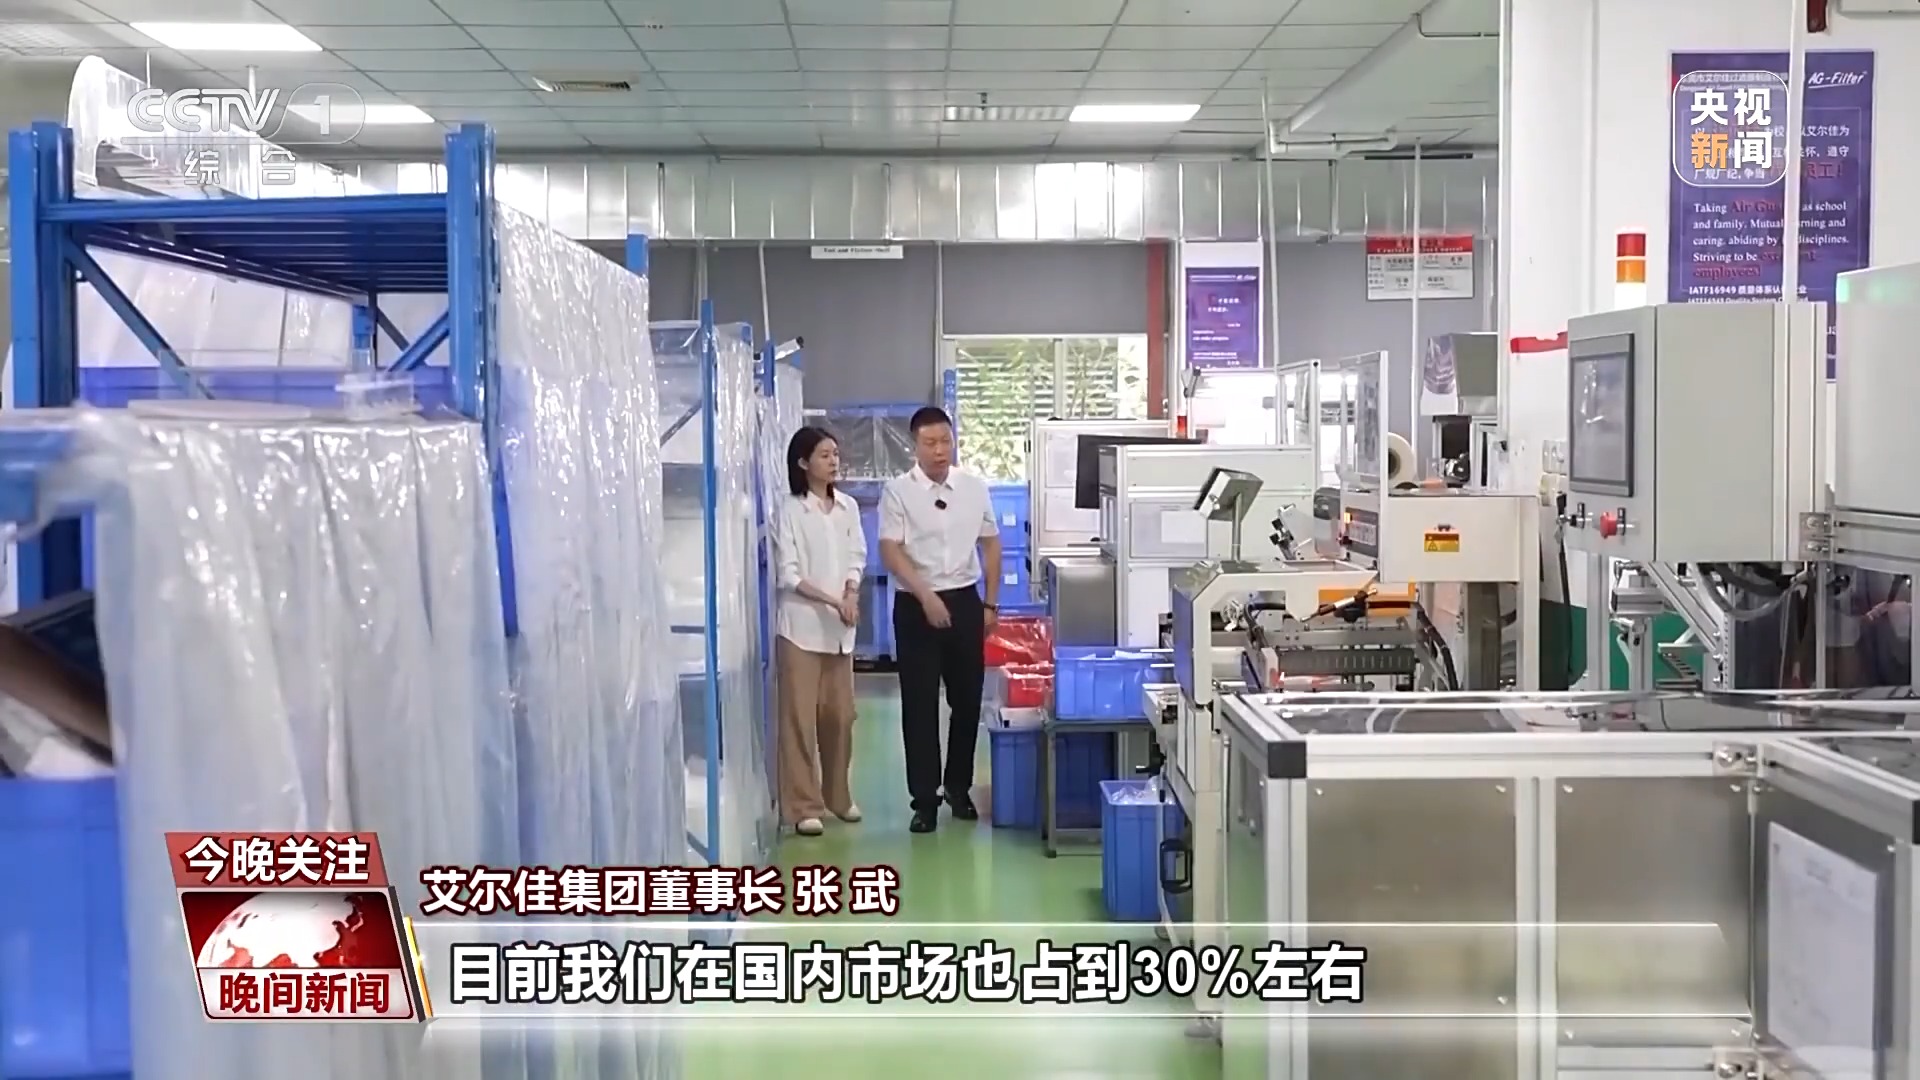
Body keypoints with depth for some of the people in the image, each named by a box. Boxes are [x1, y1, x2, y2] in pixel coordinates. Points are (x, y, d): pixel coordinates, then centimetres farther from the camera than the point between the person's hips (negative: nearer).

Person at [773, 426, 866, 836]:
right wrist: (832, 601, -18)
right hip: (801, 624, -5)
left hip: (840, 628, 5)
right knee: (800, 716, -3)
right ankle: (804, 805, 2)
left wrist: (851, 596, -9)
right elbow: (789, 575, -10)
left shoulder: (848, 506, 7)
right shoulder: (790, 510, -7)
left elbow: (856, 559, 10)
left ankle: (838, 795, 25)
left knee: (840, 714, 11)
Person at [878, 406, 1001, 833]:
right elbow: (890, 552, -11)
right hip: (916, 605, -3)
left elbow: (991, 545, 10)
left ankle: (959, 786, 27)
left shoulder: (974, 487, 4)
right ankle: (924, 798, 8)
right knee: (920, 704, 0)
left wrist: (991, 604, 7)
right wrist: (927, 597, -20)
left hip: (965, 601, 3)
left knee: (967, 698, 10)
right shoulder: (898, 491, -6)